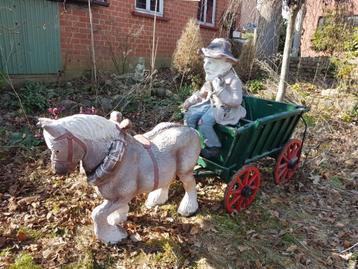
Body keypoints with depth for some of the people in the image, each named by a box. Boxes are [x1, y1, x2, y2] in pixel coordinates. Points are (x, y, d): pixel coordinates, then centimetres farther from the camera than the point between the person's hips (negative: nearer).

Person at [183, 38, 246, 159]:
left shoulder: (233, 80, -18)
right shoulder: (213, 76, 5)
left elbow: (236, 102, -26)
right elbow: (203, 92, 19)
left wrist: (219, 90, -30)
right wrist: (190, 100, 6)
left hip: (225, 109, -7)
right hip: (211, 103, 8)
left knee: (204, 122, -29)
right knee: (189, 115, -8)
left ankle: (214, 148, -10)